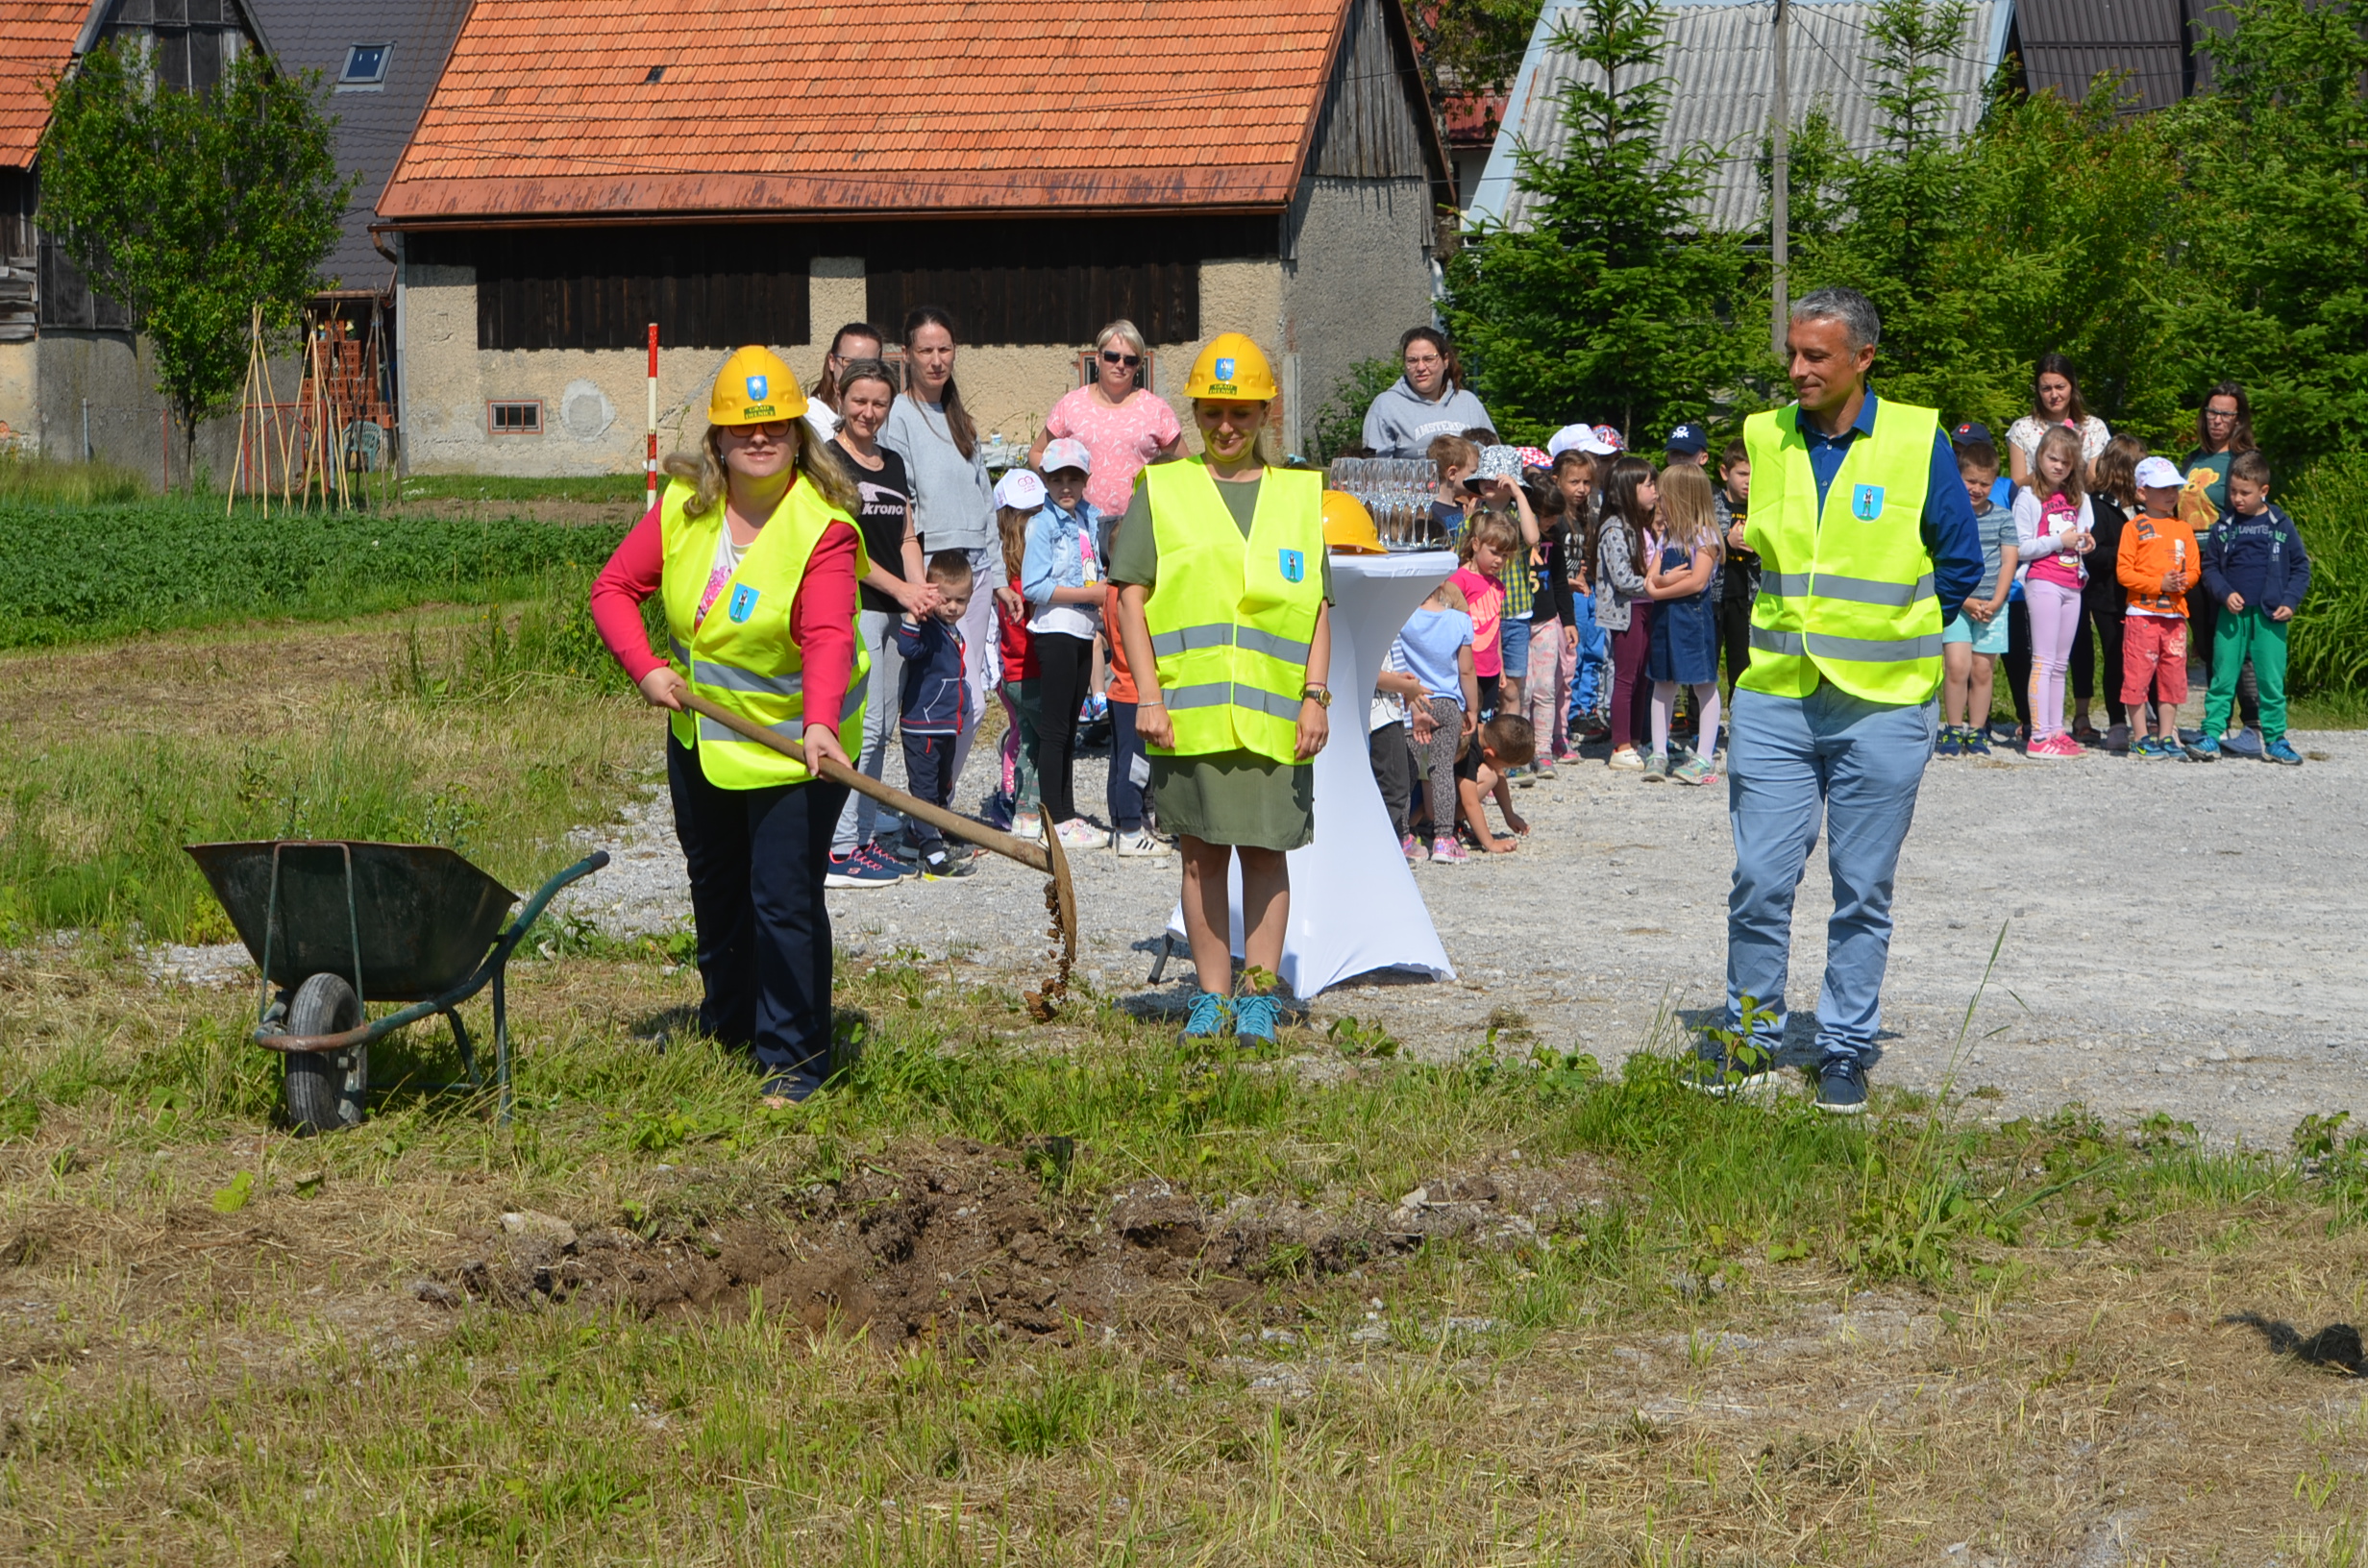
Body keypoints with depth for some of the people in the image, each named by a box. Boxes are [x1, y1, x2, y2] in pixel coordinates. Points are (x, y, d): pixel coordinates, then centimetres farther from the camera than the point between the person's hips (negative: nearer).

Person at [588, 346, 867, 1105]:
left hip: (792, 745, -6)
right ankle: (728, 1020, 44)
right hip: (701, 735, 6)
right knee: (715, 885, 22)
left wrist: (820, 722, -50)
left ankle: (795, 1055, 4)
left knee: (784, 896, -10)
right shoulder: (683, 508, -5)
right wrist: (645, 667, -15)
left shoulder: (823, 528, -21)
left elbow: (828, 638, -34)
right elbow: (614, 588, 0)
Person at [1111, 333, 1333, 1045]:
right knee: (1202, 854, 4)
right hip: (1188, 711, -1)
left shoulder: (1299, 494, 11)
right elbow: (1131, 595, 3)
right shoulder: (1162, 490, 7)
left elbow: (1318, 605, 10)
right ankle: (1212, 995, 11)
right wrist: (1148, 694, -6)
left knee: (1264, 850, 2)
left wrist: (1316, 695, -1)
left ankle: (1258, 995, 9)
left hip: (1273, 713, 1)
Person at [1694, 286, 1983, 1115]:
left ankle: (1846, 1048, 15)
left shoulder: (1919, 442, -2)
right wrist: (1792, 624, 11)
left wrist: (1891, 636, 6)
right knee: (1759, 880, -2)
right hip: (1774, 699, 2)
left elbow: (1960, 564, 6)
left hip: (1882, 706, -2)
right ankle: (1751, 1034, 14)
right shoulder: (1761, 440, 5)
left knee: (1864, 890, 5)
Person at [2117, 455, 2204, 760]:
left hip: (2175, 613, 5)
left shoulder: (2183, 529, 13)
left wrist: (2184, 581, -11)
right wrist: (2159, 584, -15)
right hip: (2142, 612, -5)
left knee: (2172, 675, 8)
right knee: (2139, 675, -3)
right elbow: (2123, 571, -8)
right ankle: (2142, 740, 4)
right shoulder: (2135, 528, -2)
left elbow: (2194, 569, 12)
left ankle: (2166, 737, 16)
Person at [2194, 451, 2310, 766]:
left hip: (2269, 616, -1)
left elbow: (2301, 567, 7)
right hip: (2231, 614, 1)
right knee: (2223, 677, 1)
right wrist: (2225, 593, -8)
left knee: (2272, 680, 2)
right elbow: (2209, 566, 9)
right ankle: (2211, 734, 5)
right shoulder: (2223, 528, 4)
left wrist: (2290, 602, -4)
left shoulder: (2282, 526, 2)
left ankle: (2275, 739, 9)